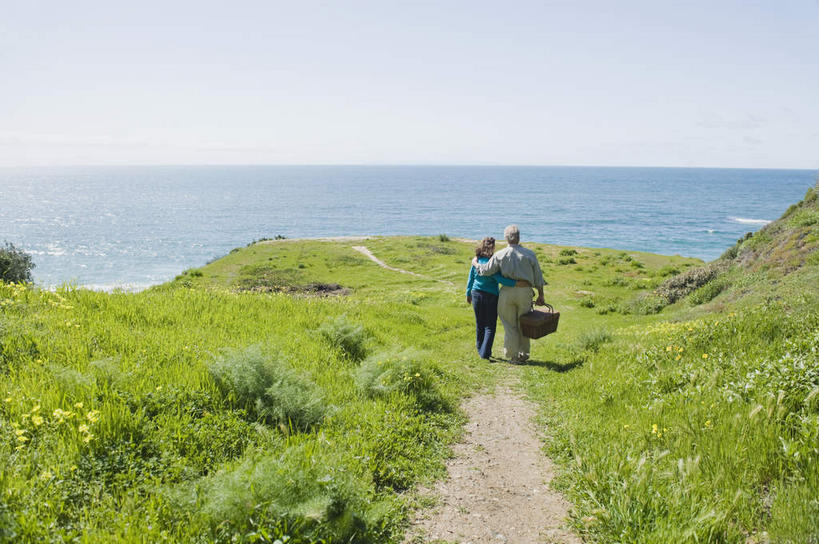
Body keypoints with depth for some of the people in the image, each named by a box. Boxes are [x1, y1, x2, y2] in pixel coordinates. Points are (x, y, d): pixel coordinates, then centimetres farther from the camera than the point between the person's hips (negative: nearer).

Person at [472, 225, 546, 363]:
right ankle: (523, 354, 22)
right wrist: (541, 296, 11)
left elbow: (486, 270, -1)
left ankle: (513, 356, 12)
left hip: (507, 292, -1)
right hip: (525, 291, 1)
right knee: (523, 325, 14)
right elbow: (538, 277, 3)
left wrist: (475, 263, 19)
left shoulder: (500, 255, -3)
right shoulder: (529, 254, 0)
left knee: (510, 326, 8)